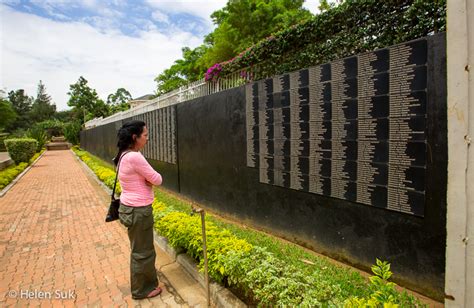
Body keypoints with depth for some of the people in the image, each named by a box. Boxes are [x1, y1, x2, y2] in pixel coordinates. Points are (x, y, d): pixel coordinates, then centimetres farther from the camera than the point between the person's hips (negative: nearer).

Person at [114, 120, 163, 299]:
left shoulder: (124, 155, 6)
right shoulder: (134, 157, -25)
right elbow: (157, 180, -18)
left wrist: (146, 179, -9)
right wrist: (150, 178, 2)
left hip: (130, 207, 10)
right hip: (138, 210, -10)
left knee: (139, 248, 25)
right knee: (142, 251, 11)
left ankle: (145, 281, 45)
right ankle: (141, 290, 32)